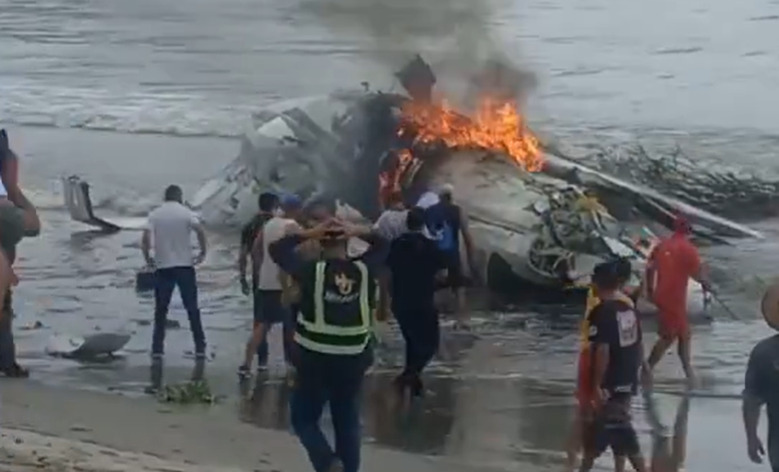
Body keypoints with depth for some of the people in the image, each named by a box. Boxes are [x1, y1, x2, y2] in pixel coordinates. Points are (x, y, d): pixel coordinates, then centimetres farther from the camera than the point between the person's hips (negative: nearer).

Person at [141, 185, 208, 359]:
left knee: (160, 310, 8)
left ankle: (157, 349, 5)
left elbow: (145, 238, -10)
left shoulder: (154, 214, 2)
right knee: (192, 309, 6)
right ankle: (200, 348, 4)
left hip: (162, 268, 1)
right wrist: (203, 252, -7)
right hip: (185, 266, -1)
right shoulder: (186, 213, -2)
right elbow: (200, 230, -17)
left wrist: (147, 258, 3)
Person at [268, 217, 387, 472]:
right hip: (353, 360, 3)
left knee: (303, 418, 11)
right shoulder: (364, 269, -3)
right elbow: (382, 246, 15)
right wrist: (359, 231, -2)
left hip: (316, 360, -3)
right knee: (347, 422, 14)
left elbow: (277, 249, -3)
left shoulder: (311, 271, -11)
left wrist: (307, 234, -7)